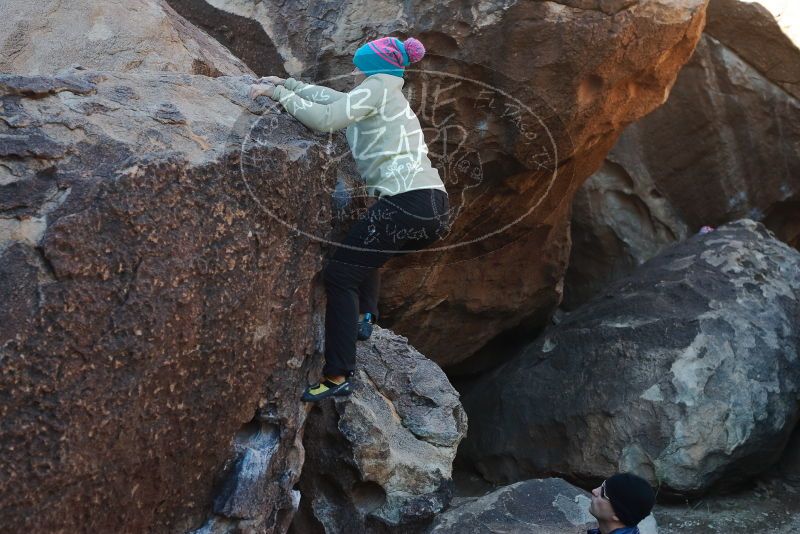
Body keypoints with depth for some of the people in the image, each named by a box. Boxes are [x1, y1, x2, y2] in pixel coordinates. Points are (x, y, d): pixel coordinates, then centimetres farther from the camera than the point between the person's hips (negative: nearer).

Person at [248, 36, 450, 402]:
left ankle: (338, 376, -6)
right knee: (365, 251, 35)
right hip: (436, 209, 9)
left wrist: (278, 93, 0)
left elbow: (324, 118, -10)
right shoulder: (389, 98, 28)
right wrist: (287, 83, 32)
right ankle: (365, 314, 22)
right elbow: (332, 97, 34)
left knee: (340, 273, -2)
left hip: (406, 204, -9)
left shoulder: (377, 89, 1)